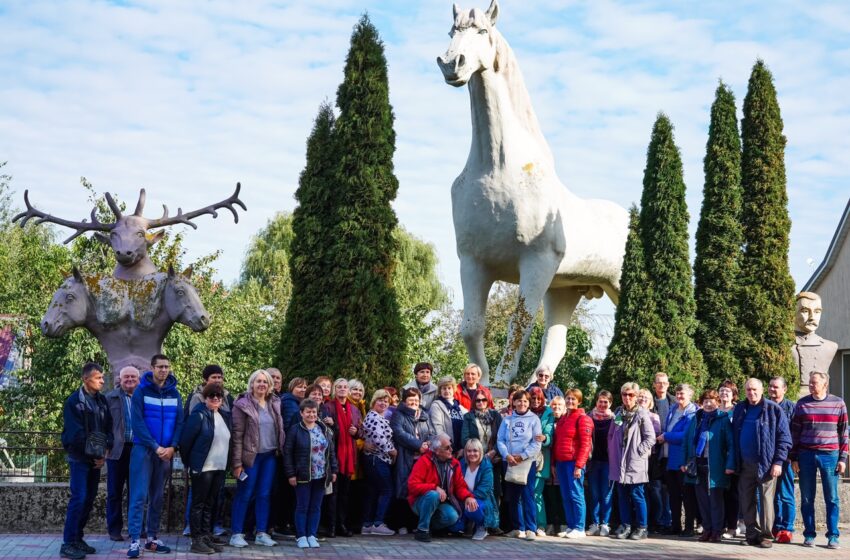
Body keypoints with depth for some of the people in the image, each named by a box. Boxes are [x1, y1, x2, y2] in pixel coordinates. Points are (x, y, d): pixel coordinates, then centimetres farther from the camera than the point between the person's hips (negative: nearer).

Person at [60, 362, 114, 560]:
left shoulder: (102, 400, 10)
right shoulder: (74, 401, -10)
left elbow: (108, 428, 10)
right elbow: (75, 433, -14)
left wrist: (105, 452, -3)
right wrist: (92, 453, -12)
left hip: (97, 458, 6)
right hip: (80, 457, -6)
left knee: (89, 499, 8)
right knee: (79, 498, -12)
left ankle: (77, 538, 16)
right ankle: (68, 544, -9)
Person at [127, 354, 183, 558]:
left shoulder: (174, 393, 7)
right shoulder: (141, 391, -5)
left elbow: (179, 422, 5)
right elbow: (138, 422, -11)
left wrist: (172, 447, -9)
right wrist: (155, 446, -15)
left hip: (166, 451, 4)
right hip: (143, 449, -4)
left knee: (157, 497, 9)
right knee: (139, 496, -8)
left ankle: (152, 538, 16)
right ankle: (134, 541, -9)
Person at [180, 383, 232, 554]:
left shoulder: (225, 416, 10)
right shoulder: (199, 415, -11)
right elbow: (185, 440, -11)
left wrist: (227, 464, 16)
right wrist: (188, 463, -4)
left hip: (220, 468, 7)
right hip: (202, 468, -7)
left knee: (210, 504, 12)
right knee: (199, 504, 0)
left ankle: (206, 536, 19)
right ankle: (197, 540, 3)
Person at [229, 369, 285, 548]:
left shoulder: (274, 404, 8)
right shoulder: (243, 405, -7)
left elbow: (280, 429, 15)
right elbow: (237, 435, -10)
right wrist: (237, 463, -13)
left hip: (270, 456, 5)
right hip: (251, 456, -5)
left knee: (264, 495, 8)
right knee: (244, 495, 0)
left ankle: (262, 533, 14)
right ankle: (236, 533, 6)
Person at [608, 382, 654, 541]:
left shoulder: (642, 413, -5)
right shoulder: (618, 413, 11)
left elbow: (650, 437, -7)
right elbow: (611, 435, 16)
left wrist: (639, 452, -9)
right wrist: (612, 453, 8)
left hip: (635, 463, -5)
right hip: (619, 462, 5)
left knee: (637, 495, -3)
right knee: (623, 495, 8)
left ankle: (641, 528, 4)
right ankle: (625, 526, 15)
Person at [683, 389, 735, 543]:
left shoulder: (723, 419, -3)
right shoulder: (695, 419, 12)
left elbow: (731, 443, -8)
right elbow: (687, 440, 15)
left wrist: (730, 464, -15)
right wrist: (685, 461, 8)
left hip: (715, 465, -5)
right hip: (698, 463, 5)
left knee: (715, 499, 1)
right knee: (702, 498, 8)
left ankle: (717, 530, 8)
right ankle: (707, 528, 16)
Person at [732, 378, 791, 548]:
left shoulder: (773, 409, -3)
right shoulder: (740, 409, 11)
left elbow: (784, 438, -3)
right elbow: (734, 437, 17)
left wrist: (778, 462, -10)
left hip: (766, 464, -4)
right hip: (745, 464, 4)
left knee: (766, 500, -2)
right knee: (746, 501, 6)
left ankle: (766, 535, 5)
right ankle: (752, 534, 15)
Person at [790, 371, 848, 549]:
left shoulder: (838, 404, 3)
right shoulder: (802, 404, 5)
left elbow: (843, 432, 5)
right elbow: (795, 432, 7)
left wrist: (843, 458, 0)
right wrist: (794, 458, 3)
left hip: (830, 456, -1)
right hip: (806, 455, 1)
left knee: (832, 498, 2)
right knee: (806, 498, 4)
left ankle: (833, 536, 8)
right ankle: (809, 534, 11)